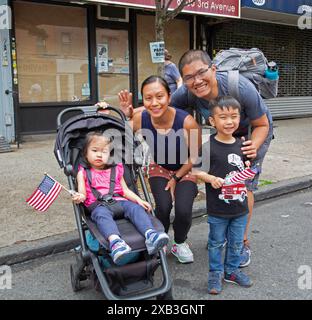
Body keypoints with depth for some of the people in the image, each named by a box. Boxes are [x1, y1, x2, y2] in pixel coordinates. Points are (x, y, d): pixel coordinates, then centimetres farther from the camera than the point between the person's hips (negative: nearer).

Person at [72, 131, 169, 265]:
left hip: (119, 201, 3)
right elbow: (82, 192, 7)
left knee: (136, 208, -28)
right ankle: (115, 241, -63)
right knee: (102, 214, -38)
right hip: (98, 205, -3)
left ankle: (150, 235, -50)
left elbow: (125, 190, 22)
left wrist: (139, 200, 5)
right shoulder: (83, 173, 20)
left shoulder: (116, 170, 26)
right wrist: (80, 197, -18)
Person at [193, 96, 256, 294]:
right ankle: (216, 273, 31)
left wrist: (249, 171, -4)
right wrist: (211, 178, -23)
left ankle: (232, 270, 39)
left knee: (236, 243, 19)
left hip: (240, 207, 5)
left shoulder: (242, 145, 3)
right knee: (216, 243, 12)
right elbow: (193, 169, -11)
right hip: (217, 209, -4)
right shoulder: (208, 146, -14)